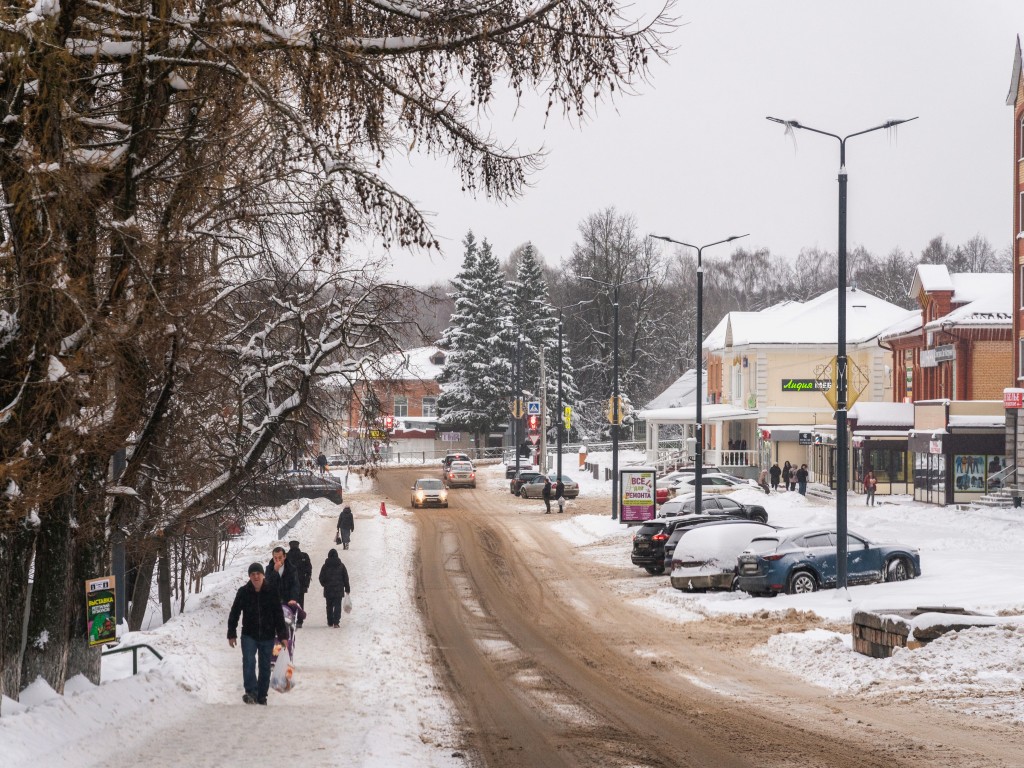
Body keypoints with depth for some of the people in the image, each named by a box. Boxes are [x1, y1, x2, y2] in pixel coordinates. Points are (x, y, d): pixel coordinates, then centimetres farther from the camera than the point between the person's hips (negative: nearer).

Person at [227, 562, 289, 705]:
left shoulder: (271, 592, -4)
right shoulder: (243, 592, -3)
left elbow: (279, 615, -1)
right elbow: (234, 614, 2)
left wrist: (283, 635, -6)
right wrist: (231, 634, 0)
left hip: (268, 636, 1)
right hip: (249, 635, -1)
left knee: (265, 667, 8)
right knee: (249, 662, -19)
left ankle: (262, 696, 18)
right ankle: (251, 692, -24)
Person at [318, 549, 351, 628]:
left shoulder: (325, 566, -2)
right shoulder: (341, 565, 0)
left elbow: (321, 578, 1)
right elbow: (345, 578, 3)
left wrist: (325, 585, 22)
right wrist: (347, 589, 10)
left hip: (328, 590, 1)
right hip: (339, 589, 0)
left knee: (329, 606, 13)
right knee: (337, 606, -1)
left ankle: (330, 622, 17)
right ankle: (336, 622, -12)